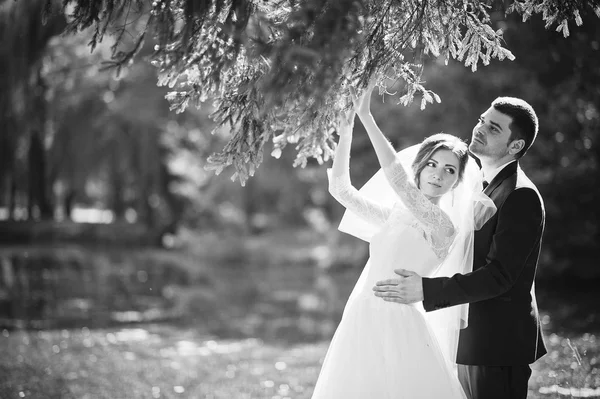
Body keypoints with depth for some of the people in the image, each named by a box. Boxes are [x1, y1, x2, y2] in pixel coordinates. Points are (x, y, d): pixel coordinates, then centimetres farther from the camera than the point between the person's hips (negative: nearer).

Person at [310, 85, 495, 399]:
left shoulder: (443, 225, -7)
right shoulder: (392, 216, 14)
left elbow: (397, 177, -19)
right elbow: (340, 189, 14)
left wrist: (366, 117, -18)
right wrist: (345, 132, 5)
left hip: (396, 328, -6)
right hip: (361, 323, 6)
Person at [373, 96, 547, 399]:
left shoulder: (521, 196, -17)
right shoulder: (483, 186, 14)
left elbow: (498, 275, -23)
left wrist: (426, 290, -28)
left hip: (499, 341, -9)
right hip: (472, 339, 9)